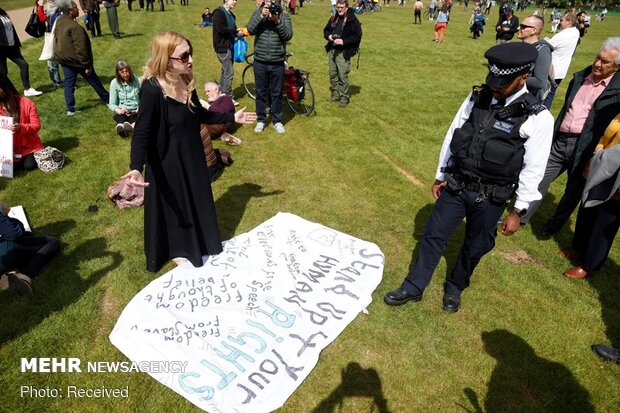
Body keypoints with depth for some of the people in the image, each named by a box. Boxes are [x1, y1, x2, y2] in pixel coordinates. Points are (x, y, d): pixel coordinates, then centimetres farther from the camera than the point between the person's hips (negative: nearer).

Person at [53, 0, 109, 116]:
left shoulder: (59, 21, 2)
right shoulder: (75, 27, -25)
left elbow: (57, 39, 15)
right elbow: (81, 49, -24)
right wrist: (87, 65, -20)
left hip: (63, 58, 8)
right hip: (75, 60, -8)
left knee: (69, 83, 10)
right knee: (93, 80, 11)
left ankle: (70, 109, 10)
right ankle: (107, 99, 28)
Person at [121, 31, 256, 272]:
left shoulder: (186, 81, -3)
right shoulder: (152, 90, -26)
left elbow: (200, 115, 12)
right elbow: (142, 133, -27)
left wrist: (232, 117, 15)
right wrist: (136, 167, -42)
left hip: (191, 156, 7)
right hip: (167, 162, -7)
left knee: (196, 200, 22)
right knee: (174, 204, 12)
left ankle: (197, 243, 46)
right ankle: (176, 249, 38)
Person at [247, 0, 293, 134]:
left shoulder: (284, 15, 1)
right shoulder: (258, 12, 2)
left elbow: (288, 35, -12)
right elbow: (250, 30, -12)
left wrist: (277, 20, -22)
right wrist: (261, 16, -22)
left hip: (278, 63, 0)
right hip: (260, 62, 1)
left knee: (277, 93, 8)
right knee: (261, 93, 10)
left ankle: (277, 121, 22)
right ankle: (261, 120, 24)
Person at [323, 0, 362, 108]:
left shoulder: (353, 21, -8)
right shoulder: (333, 18, 11)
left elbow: (357, 36, -11)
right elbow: (326, 30, 21)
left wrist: (344, 41, -21)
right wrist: (328, 36, -3)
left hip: (343, 52, -6)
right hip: (332, 50, 7)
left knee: (343, 76, -8)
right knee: (332, 74, 12)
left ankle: (344, 98, 3)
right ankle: (335, 94, 27)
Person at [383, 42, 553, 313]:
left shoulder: (538, 118, -14)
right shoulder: (478, 97, -4)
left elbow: (533, 170, -9)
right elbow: (452, 136, 4)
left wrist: (518, 211, -6)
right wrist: (440, 176, 9)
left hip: (491, 198, -2)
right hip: (455, 186, 3)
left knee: (475, 248, 15)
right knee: (433, 236, 10)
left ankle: (455, 288, 42)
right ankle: (413, 288, 28)